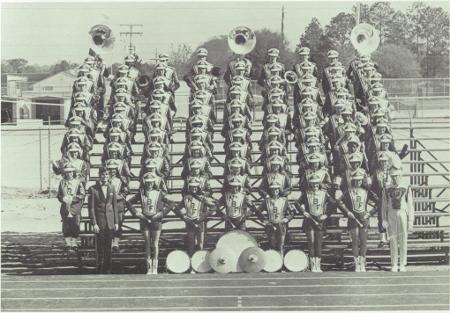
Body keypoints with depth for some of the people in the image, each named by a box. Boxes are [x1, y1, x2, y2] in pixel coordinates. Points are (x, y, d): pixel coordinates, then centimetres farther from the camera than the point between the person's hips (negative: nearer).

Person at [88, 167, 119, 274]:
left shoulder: (112, 188, 8)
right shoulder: (93, 189, -4)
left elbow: (115, 205, 10)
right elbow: (91, 208, -4)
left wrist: (116, 222, 6)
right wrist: (94, 223, -10)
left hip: (110, 221, 3)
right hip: (99, 222, -3)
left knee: (108, 247, 7)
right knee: (100, 248, 0)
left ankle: (108, 269, 15)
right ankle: (100, 270, 9)